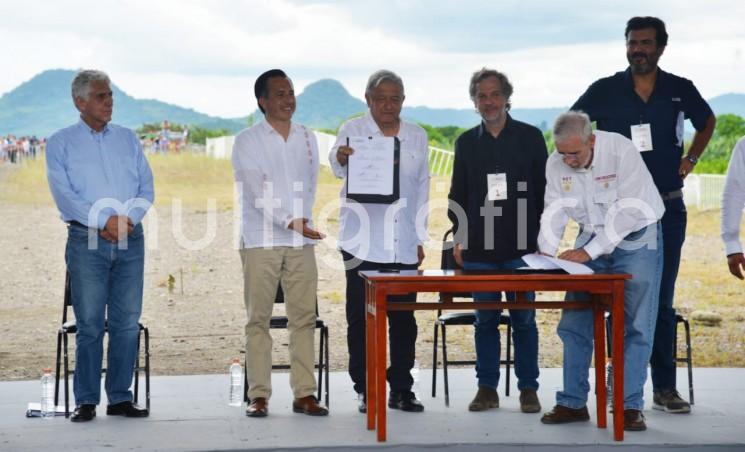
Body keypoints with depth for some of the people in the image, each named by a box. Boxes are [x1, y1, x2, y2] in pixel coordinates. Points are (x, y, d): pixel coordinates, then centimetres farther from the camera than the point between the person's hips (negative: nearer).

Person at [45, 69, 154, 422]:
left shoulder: (128, 139, 15)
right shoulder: (61, 143, 5)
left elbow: (146, 188, 9)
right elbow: (64, 194, -5)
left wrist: (127, 218, -9)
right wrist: (104, 221, -14)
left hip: (130, 239, 3)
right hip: (87, 240, -3)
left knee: (127, 322, 2)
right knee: (90, 324, -4)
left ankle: (120, 398, 8)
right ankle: (86, 401, 2)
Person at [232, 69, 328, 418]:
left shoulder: (307, 138, 13)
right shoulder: (247, 141, -1)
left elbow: (310, 186, 16)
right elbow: (256, 193, -10)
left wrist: (302, 220, 2)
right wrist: (291, 222, -19)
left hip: (301, 243, 4)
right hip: (260, 242, -3)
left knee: (304, 317, 1)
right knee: (259, 319, -1)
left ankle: (304, 394, 5)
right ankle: (258, 395, 3)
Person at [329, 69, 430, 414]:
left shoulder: (417, 137, 12)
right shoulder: (353, 130, 1)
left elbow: (422, 188, 16)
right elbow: (339, 167, -18)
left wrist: (420, 238, 13)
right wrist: (340, 157, -43)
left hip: (403, 244, 3)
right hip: (363, 242, -3)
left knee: (404, 319, 5)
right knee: (361, 318, -2)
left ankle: (401, 389, 13)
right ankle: (365, 390, 6)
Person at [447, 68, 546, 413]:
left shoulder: (530, 137, 5)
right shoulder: (466, 142, 11)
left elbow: (544, 189, 4)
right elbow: (457, 194, 14)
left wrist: (543, 238, -1)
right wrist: (459, 238, 6)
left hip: (522, 247, -2)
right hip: (479, 249, 2)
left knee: (524, 319, 1)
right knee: (485, 319, 4)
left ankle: (528, 388, 9)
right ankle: (487, 388, 11)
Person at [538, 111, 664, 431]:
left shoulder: (621, 150, -23)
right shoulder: (556, 164, -7)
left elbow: (626, 213, -26)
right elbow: (554, 212, -1)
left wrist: (588, 252, -28)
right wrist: (546, 253, -18)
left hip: (635, 239, -5)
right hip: (591, 240, 5)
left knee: (635, 327, -6)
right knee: (573, 325, 0)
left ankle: (629, 407, -1)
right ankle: (572, 403, 8)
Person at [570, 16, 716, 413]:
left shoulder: (680, 90, 2)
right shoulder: (604, 91, -3)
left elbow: (707, 122, 21)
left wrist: (690, 159, 9)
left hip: (667, 209, 1)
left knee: (661, 301, 6)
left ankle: (664, 387, 12)